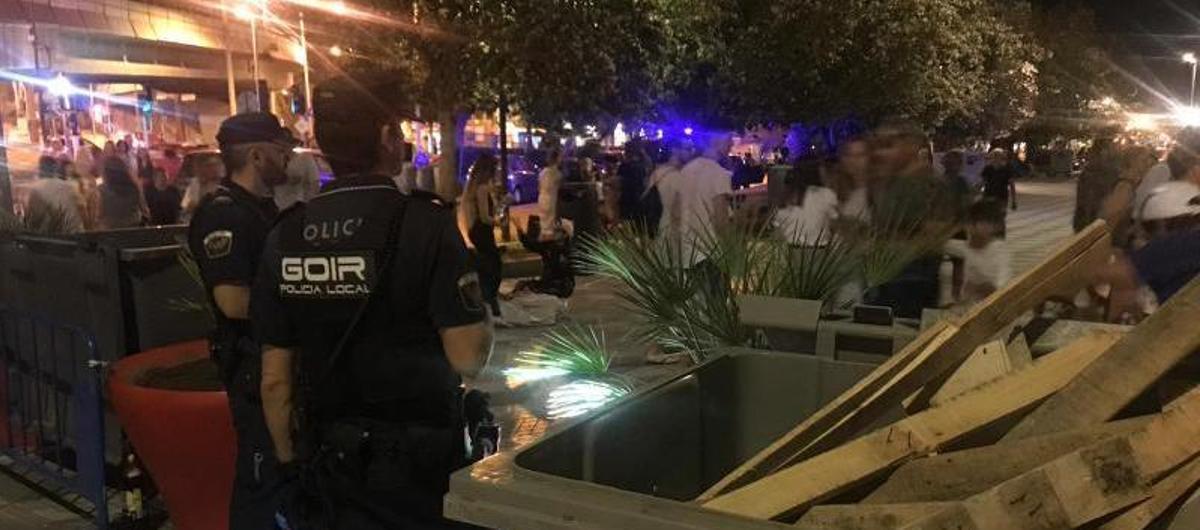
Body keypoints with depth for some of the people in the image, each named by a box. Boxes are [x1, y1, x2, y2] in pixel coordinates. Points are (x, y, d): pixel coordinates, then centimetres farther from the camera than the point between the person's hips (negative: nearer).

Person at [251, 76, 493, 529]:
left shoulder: (286, 235, -3)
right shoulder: (424, 224, -17)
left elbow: (274, 378, 0)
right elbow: (468, 357, -19)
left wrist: (290, 461, 12)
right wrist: (480, 308, 0)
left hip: (329, 462, 4)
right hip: (418, 462, -3)